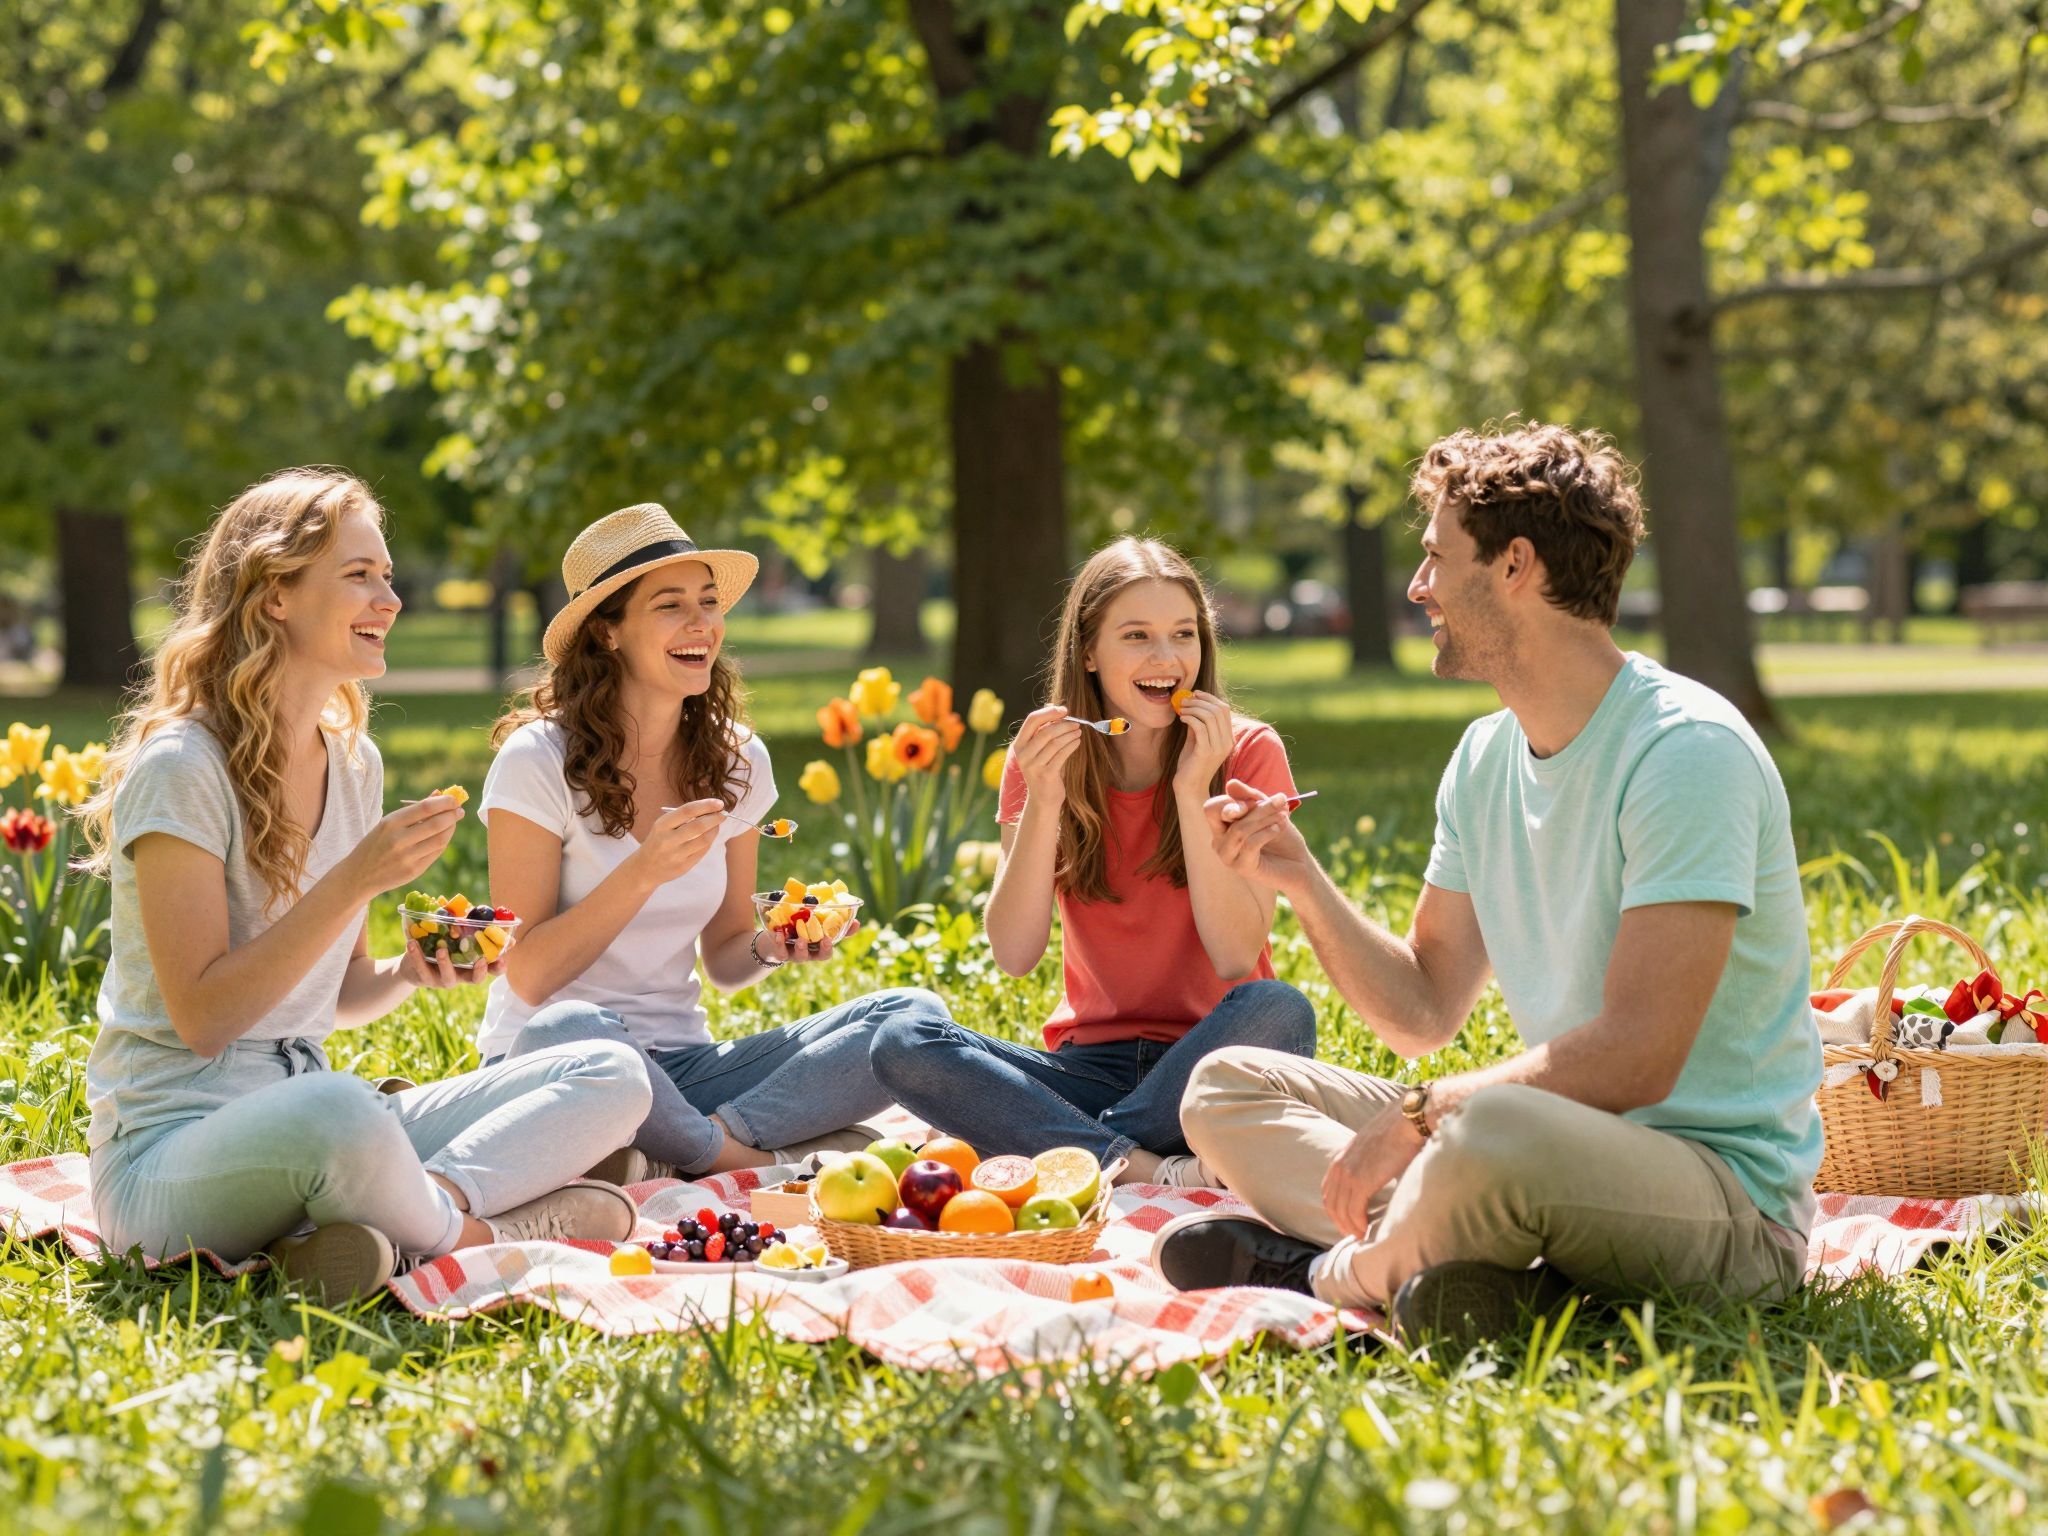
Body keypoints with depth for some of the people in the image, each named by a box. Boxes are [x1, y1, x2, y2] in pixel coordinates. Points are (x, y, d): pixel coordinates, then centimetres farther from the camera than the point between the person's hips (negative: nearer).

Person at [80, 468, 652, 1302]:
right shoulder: (180, 766, -12)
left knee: (611, 1075, -6)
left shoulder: (353, 762, 12)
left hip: (306, 1118, 8)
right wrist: (355, 881, -21)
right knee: (337, 1112, -43)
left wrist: (411, 971, -3)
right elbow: (202, 1017, -17)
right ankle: (464, 1237, -15)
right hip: (170, 1150, -8)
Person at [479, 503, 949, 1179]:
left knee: (915, 1017, -15)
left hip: (681, 1063, 5)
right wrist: (644, 872, -24)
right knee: (567, 1032, -43)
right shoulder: (539, 761, -9)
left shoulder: (737, 762, 6)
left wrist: (769, 947, -10)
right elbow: (528, 975, -13)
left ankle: (709, 1138, -26)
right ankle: (752, 1159, -20)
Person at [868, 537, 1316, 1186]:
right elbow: (1014, 955, -8)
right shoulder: (1044, 757, 2)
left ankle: (1070, 1154, -23)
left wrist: (1193, 792, -19)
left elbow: (1236, 957, -14)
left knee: (1280, 1010, -35)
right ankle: (1148, 1170, -31)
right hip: (1090, 1067, 2)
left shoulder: (1248, 753, -4)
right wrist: (1042, 800, -19)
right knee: (900, 1046, -22)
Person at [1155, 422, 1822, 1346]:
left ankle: (1340, 1275, -8)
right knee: (1223, 1087, 8)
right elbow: (1425, 1013, 14)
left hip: (1728, 1192, -9)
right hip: (1567, 1144, 9)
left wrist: (1415, 1115, -20)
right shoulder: (1486, 759, 11)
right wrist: (1300, 881, 1)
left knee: (1490, 1134, -40)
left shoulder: (1686, 751, -17)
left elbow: (1635, 1059, -24)